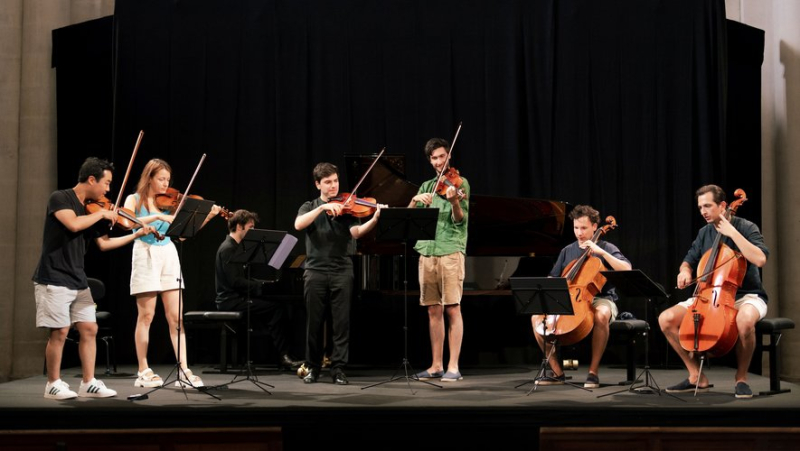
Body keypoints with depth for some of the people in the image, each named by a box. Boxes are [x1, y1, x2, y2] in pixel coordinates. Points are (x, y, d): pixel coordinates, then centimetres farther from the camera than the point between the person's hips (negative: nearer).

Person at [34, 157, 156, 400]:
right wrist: (102, 213, -14)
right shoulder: (60, 198, -10)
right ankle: (53, 384, 8)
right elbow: (73, 224, -28)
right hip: (54, 279, -7)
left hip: (78, 280, 7)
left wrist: (137, 234, 10)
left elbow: (104, 243, 14)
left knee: (89, 329, 4)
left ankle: (89, 383, 11)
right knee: (60, 332, -6)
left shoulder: (93, 210, 10)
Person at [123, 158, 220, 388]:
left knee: (176, 316, -1)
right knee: (146, 316, 0)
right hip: (145, 255, -4)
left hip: (168, 255, 4)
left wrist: (207, 217, -12)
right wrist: (158, 216, -27)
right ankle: (143, 371, 9)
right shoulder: (135, 200, 2)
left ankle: (184, 370, -2)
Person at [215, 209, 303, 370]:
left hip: (235, 297, 10)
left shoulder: (233, 247, 17)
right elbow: (235, 282, -22)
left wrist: (263, 283, 2)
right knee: (278, 307, -17)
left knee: (274, 305, 2)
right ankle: (283, 355, -12)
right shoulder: (228, 249, -14)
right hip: (231, 301, -10)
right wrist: (262, 285, -18)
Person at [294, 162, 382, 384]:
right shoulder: (310, 207, 11)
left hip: (342, 271, -1)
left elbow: (356, 232, -10)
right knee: (314, 322, 5)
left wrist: (374, 220, -29)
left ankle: (338, 369, 3)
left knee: (341, 322, -3)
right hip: (315, 271, 1)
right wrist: (322, 208, -20)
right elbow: (298, 225, -10)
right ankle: (313, 367, 17)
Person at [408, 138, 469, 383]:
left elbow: (460, 220, -10)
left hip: (451, 250, -5)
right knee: (433, 311, 7)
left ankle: (453, 367, -5)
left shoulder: (459, 183, 2)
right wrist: (416, 200, -10)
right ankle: (436, 365, 12)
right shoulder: (427, 186, 17)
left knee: (452, 309, -7)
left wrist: (454, 202, -30)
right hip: (427, 252, 5)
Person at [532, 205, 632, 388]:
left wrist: (601, 252, -21)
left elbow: (626, 270, -15)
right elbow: (553, 278, 18)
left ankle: (593, 371, -28)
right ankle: (557, 372, -9)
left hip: (601, 300, -4)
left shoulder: (606, 248, 2)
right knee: (537, 317, -17)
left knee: (601, 316, -41)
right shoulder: (567, 251, 14)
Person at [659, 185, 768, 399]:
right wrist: (685, 271, -6)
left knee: (745, 320, -42)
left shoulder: (746, 227, -8)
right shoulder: (705, 233, 9)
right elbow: (689, 261, 19)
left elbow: (760, 259, -25)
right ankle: (697, 377, -4)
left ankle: (741, 378, -17)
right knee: (666, 319, -13)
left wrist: (732, 232, -23)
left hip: (746, 296, -6)